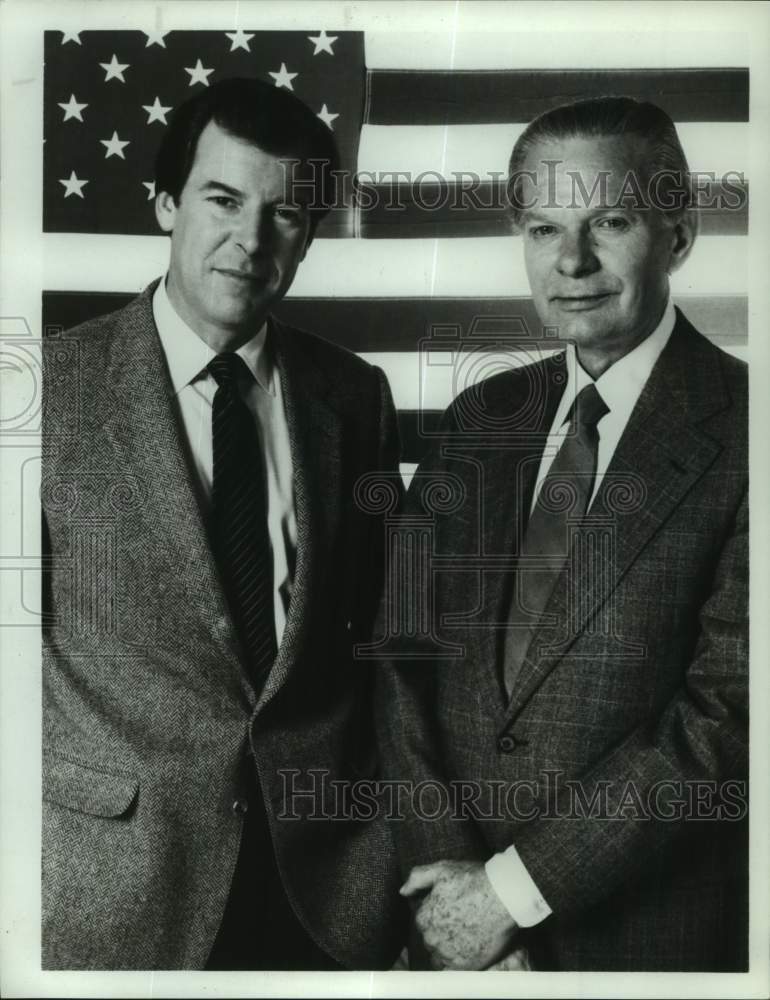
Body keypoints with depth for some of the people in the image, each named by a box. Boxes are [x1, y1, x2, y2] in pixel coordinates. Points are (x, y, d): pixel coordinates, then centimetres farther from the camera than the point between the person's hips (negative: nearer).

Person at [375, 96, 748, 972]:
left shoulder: (734, 429, -13)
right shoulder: (480, 417, 1)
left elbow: (728, 710, -17)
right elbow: (406, 652, -3)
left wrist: (514, 888, -15)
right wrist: (446, 871, -12)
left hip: (645, 930, -3)